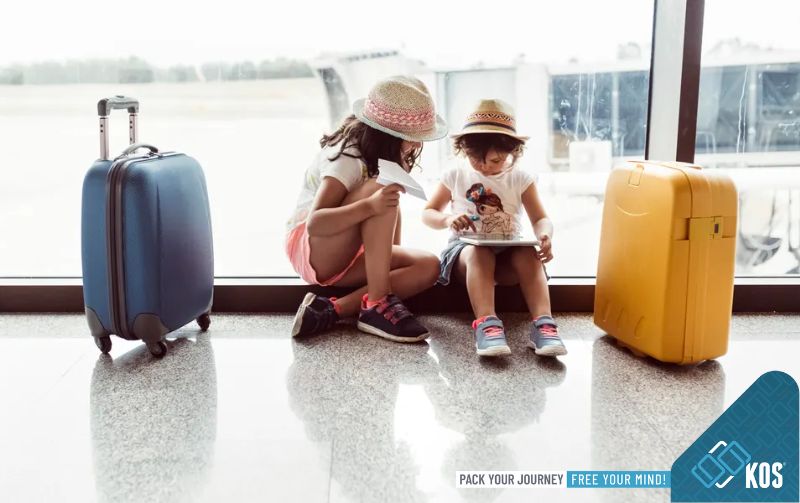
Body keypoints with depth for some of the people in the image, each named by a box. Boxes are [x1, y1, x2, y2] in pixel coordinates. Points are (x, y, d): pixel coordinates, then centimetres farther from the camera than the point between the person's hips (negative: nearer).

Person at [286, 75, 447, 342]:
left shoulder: (389, 156, 2)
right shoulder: (348, 158, -22)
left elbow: (392, 209, 5)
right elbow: (315, 223, -34)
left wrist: (392, 255, -9)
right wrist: (370, 206, -48)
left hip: (347, 256, 8)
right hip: (310, 248, -8)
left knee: (428, 266, -16)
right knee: (379, 189, -33)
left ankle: (332, 309, -24)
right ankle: (378, 306, -32)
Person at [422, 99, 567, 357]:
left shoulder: (520, 179, 4)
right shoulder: (455, 176, 4)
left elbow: (540, 218, 0)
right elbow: (428, 213, 9)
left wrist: (545, 237, -26)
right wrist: (448, 219, -16)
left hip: (507, 252, 1)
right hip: (466, 249, -1)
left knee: (528, 254, -34)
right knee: (479, 254, -38)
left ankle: (542, 323, -48)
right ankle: (486, 323, -54)